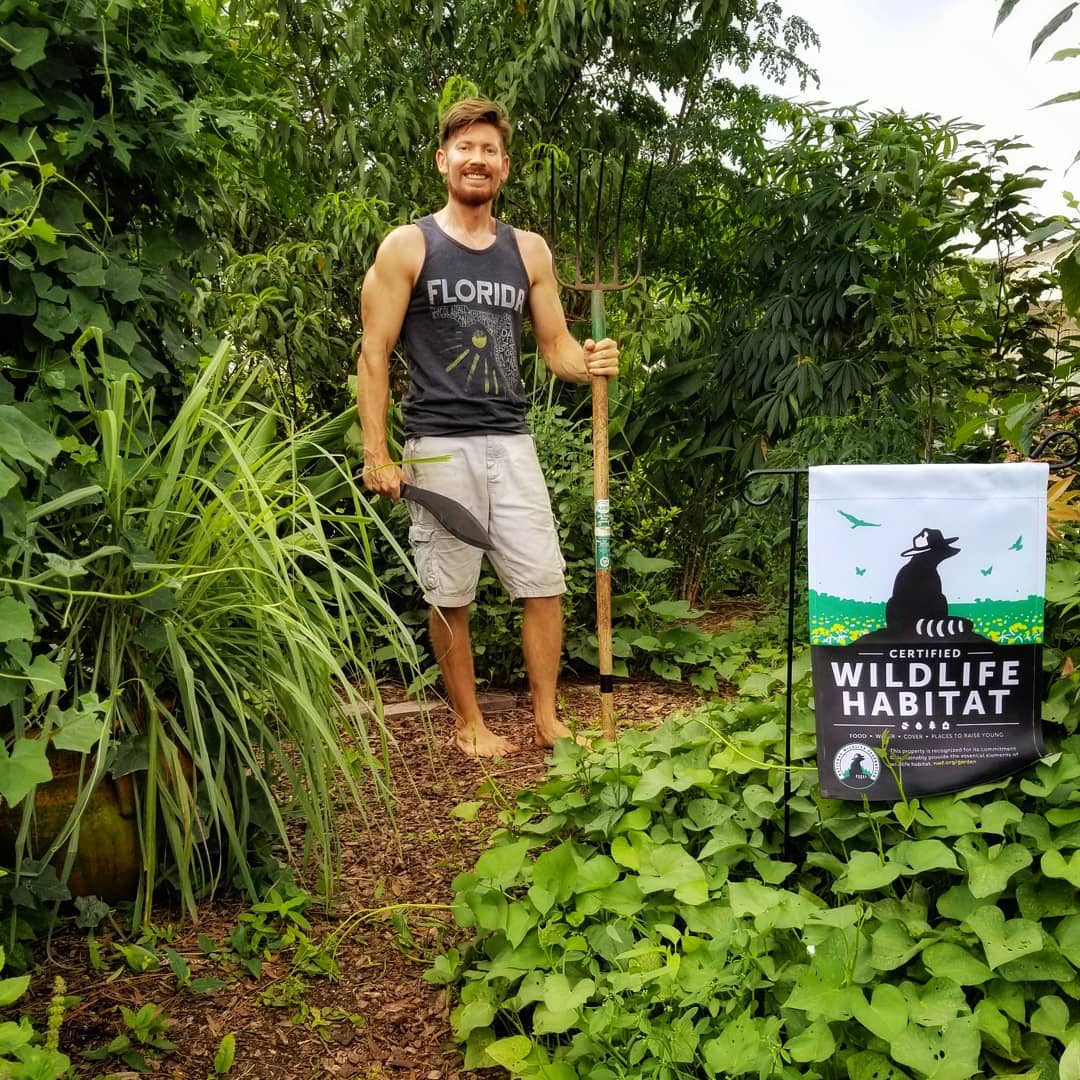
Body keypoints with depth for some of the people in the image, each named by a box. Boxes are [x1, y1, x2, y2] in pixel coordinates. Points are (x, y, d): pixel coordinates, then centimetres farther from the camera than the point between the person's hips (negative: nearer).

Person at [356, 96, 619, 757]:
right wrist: (376, 455, -8)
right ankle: (469, 722, 20)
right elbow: (374, 354, -1)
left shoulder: (529, 250, 13)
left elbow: (556, 343, 15)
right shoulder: (407, 247, 2)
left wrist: (590, 363, -9)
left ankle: (547, 716, 15)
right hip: (439, 446, -3)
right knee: (451, 596, 3)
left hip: (511, 440, 3)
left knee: (544, 582, 0)